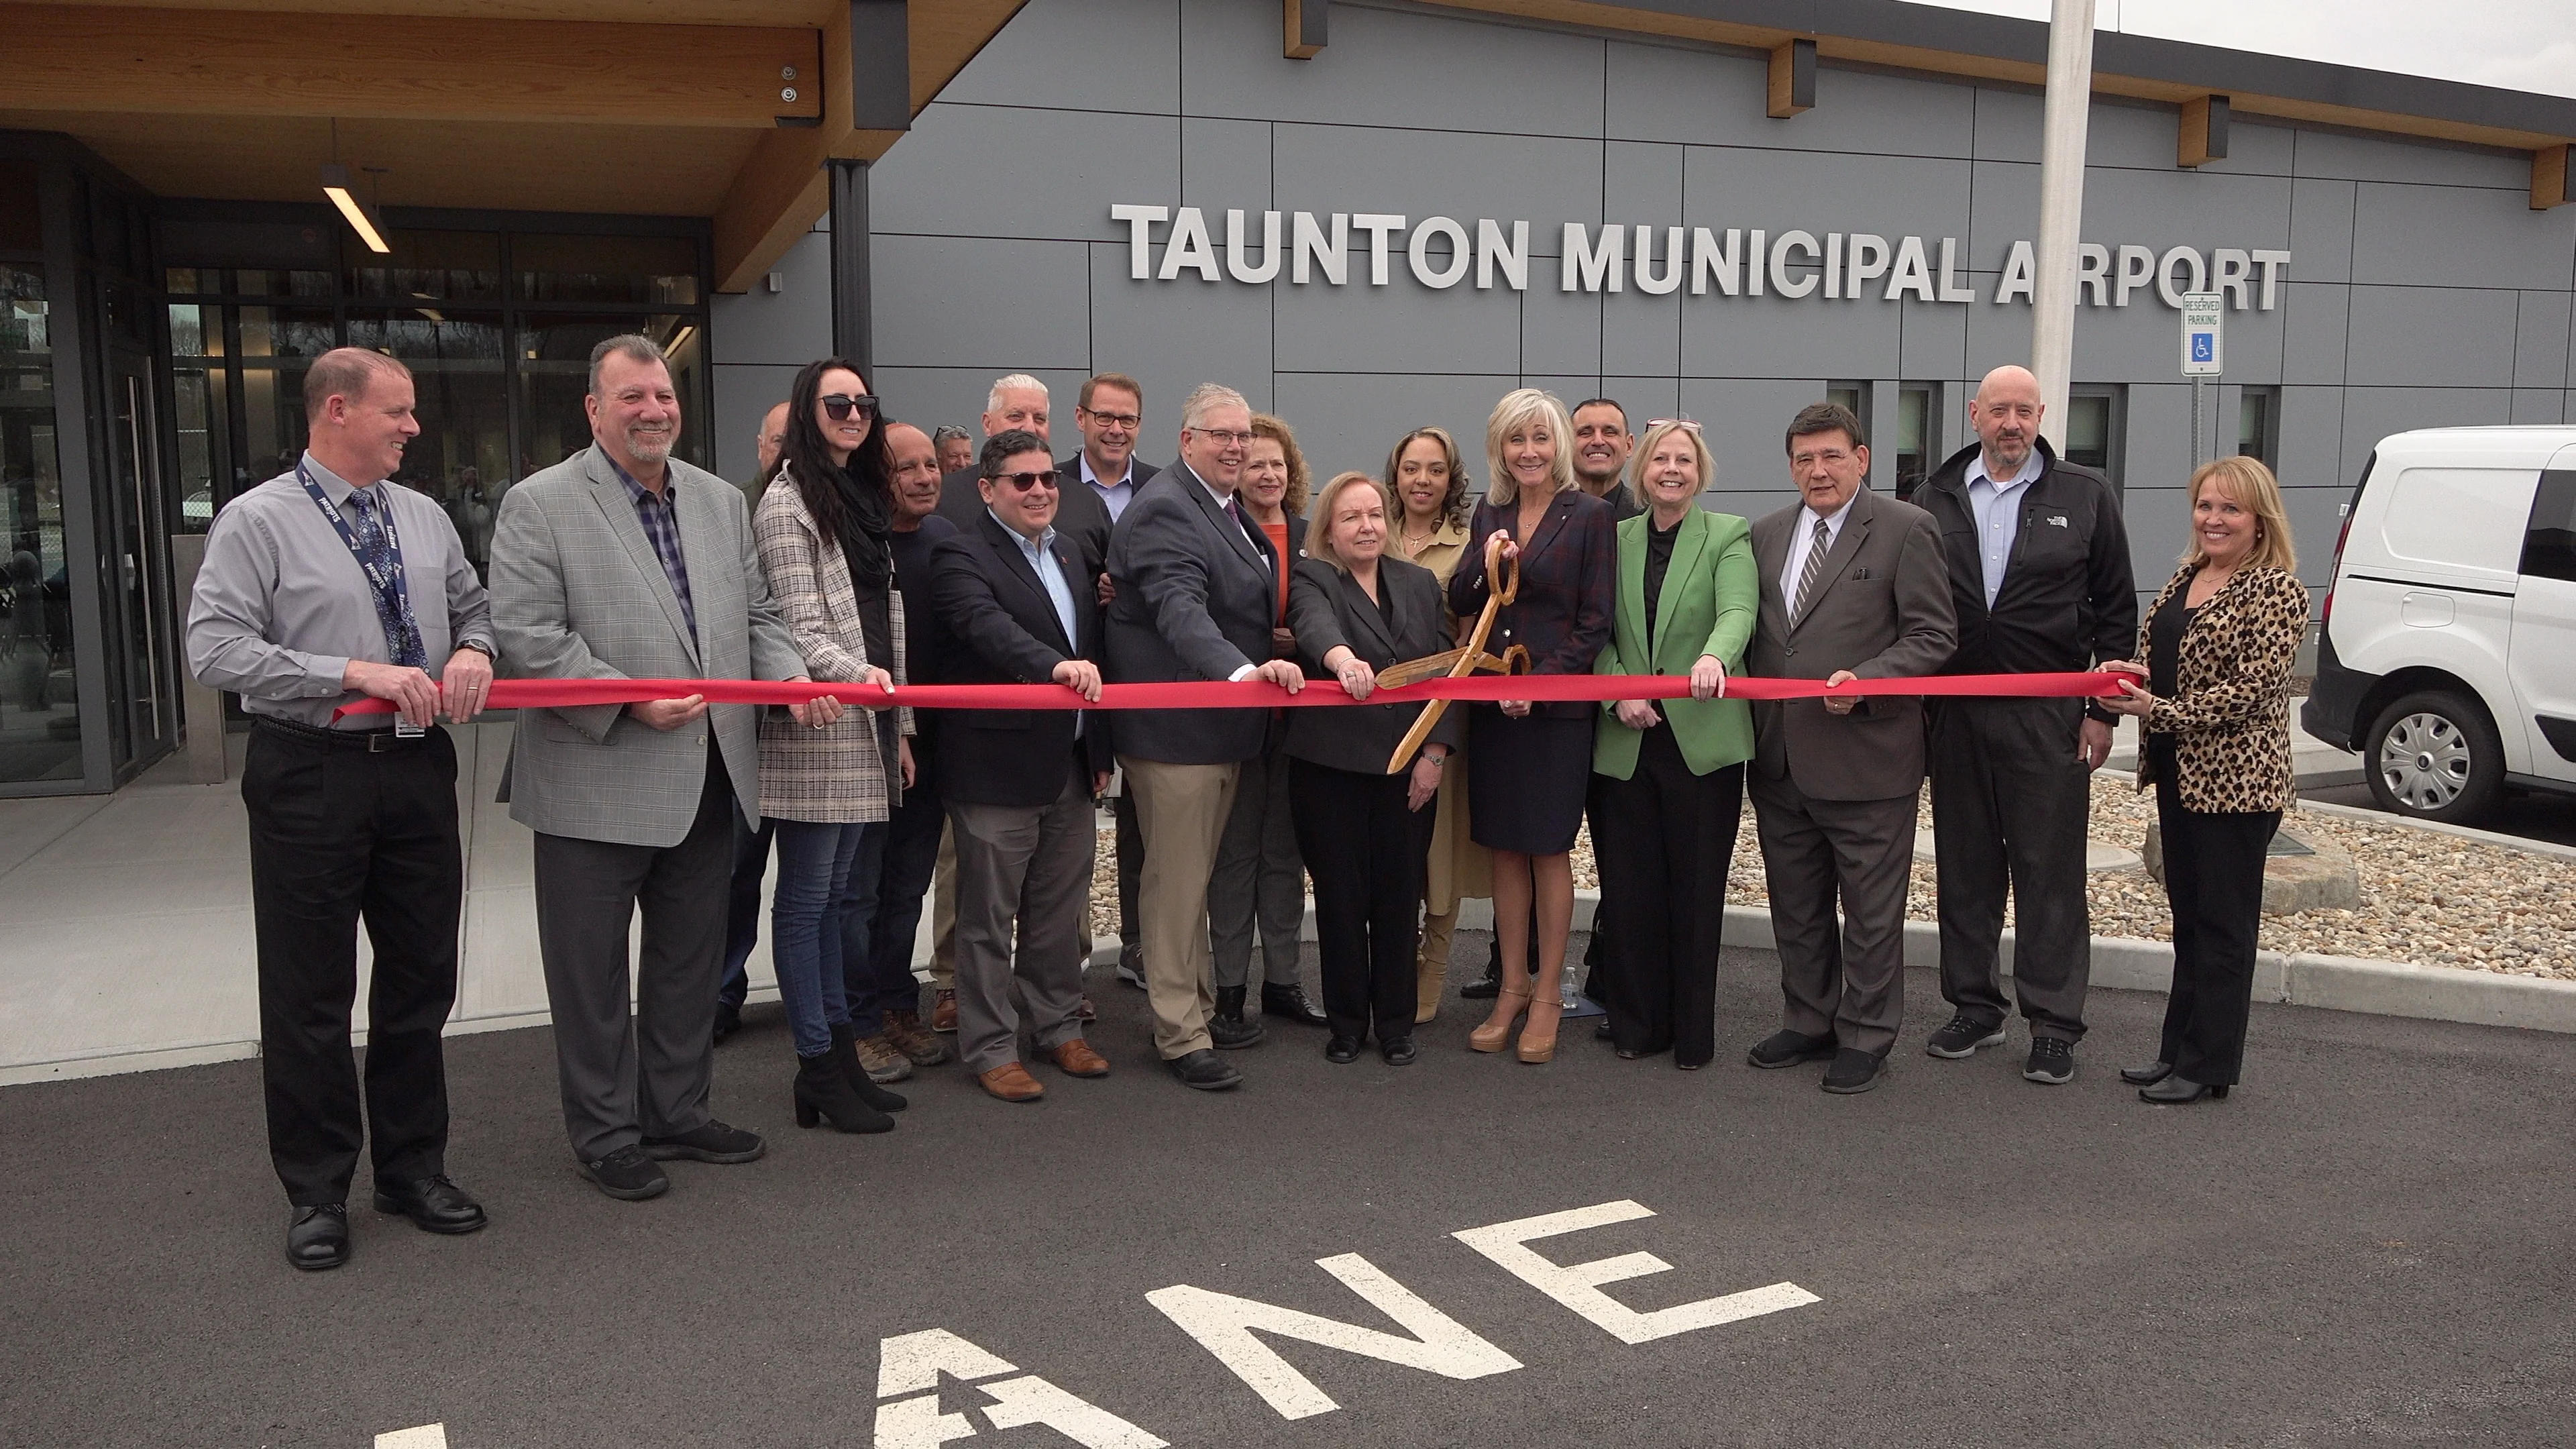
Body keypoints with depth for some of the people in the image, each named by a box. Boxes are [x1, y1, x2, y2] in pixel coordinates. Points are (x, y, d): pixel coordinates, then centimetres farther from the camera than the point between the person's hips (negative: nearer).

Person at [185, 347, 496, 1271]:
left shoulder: (424, 518, 9)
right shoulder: (258, 522, -8)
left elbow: (474, 606, 20)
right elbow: (216, 650, -15)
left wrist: (473, 650, -4)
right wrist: (355, 673, -22)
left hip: (419, 770, 5)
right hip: (311, 773, -5)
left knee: (421, 979, 13)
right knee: (310, 994, 5)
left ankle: (413, 1167, 28)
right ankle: (316, 1191, 20)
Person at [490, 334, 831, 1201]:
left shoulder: (721, 501, 11)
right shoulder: (539, 505, -7)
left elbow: (756, 615, 16)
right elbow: (527, 636, -14)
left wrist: (788, 675, -4)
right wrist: (629, 703, -20)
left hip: (706, 780, 6)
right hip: (595, 784, -6)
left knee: (691, 961, 16)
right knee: (594, 973, 6)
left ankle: (677, 1113, 31)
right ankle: (605, 1135, 21)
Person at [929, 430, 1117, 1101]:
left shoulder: (1071, 553, 15)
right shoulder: (963, 555, -8)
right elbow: (988, 626, -27)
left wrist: (1100, 750, 15)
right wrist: (1056, 666, -42)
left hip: (1070, 766, 7)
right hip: (998, 767, -7)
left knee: (1062, 909, 16)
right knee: (989, 916, 3)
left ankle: (1059, 1027, 30)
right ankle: (990, 1048, 14)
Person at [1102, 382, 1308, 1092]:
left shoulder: (1227, 509, 15)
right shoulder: (1164, 511, -18)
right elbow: (1181, 610, -34)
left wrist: (1267, 657, 11)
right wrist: (1243, 669, -48)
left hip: (1220, 727, 10)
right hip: (1174, 732, -10)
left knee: (1198, 874, 20)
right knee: (1176, 880, -1)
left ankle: (1197, 1002, 33)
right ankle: (1181, 1034, 9)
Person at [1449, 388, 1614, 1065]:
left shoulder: (1589, 515, -4)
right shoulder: (1489, 514, 10)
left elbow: (1595, 623, -7)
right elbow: (1458, 604, 7)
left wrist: (1538, 683, -15)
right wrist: (1484, 564, -12)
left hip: (1558, 704, -4)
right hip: (1490, 701, 5)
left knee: (1549, 850, 2)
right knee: (1504, 847, 9)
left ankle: (1547, 996, 13)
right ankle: (1511, 988, 19)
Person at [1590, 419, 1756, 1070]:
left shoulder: (1729, 536, 2)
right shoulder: (1615, 539, 12)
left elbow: (1738, 611, -16)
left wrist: (1714, 656, -37)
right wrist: (1619, 692, -8)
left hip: (1702, 739, -3)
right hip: (1626, 740, 3)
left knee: (1697, 888, 4)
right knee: (1629, 887, 6)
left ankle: (1693, 1032, 16)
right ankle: (1638, 1023, 21)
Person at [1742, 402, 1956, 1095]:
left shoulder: (1906, 530, -6)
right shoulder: (1766, 533, 11)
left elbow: (1933, 635, -8)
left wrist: (1863, 683, -21)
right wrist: (1752, 701, 5)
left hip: (1865, 757, -5)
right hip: (1779, 758, 6)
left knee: (1871, 910, 6)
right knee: (1795, 905, 16)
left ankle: (1866, 1039, 19)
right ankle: (1809, 1023, 31)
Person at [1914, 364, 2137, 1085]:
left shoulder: (2084, 496, 3)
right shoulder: (1934, 498, 7)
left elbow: (2117, 612, 4)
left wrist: (2102, 711, -1)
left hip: (2048, 719, -3)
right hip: (1954, 714, 3)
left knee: (2051, 873, 1)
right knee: (1964, 868, 11)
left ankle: (2054, 1024, 10)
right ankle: (1975, 1005, 23)